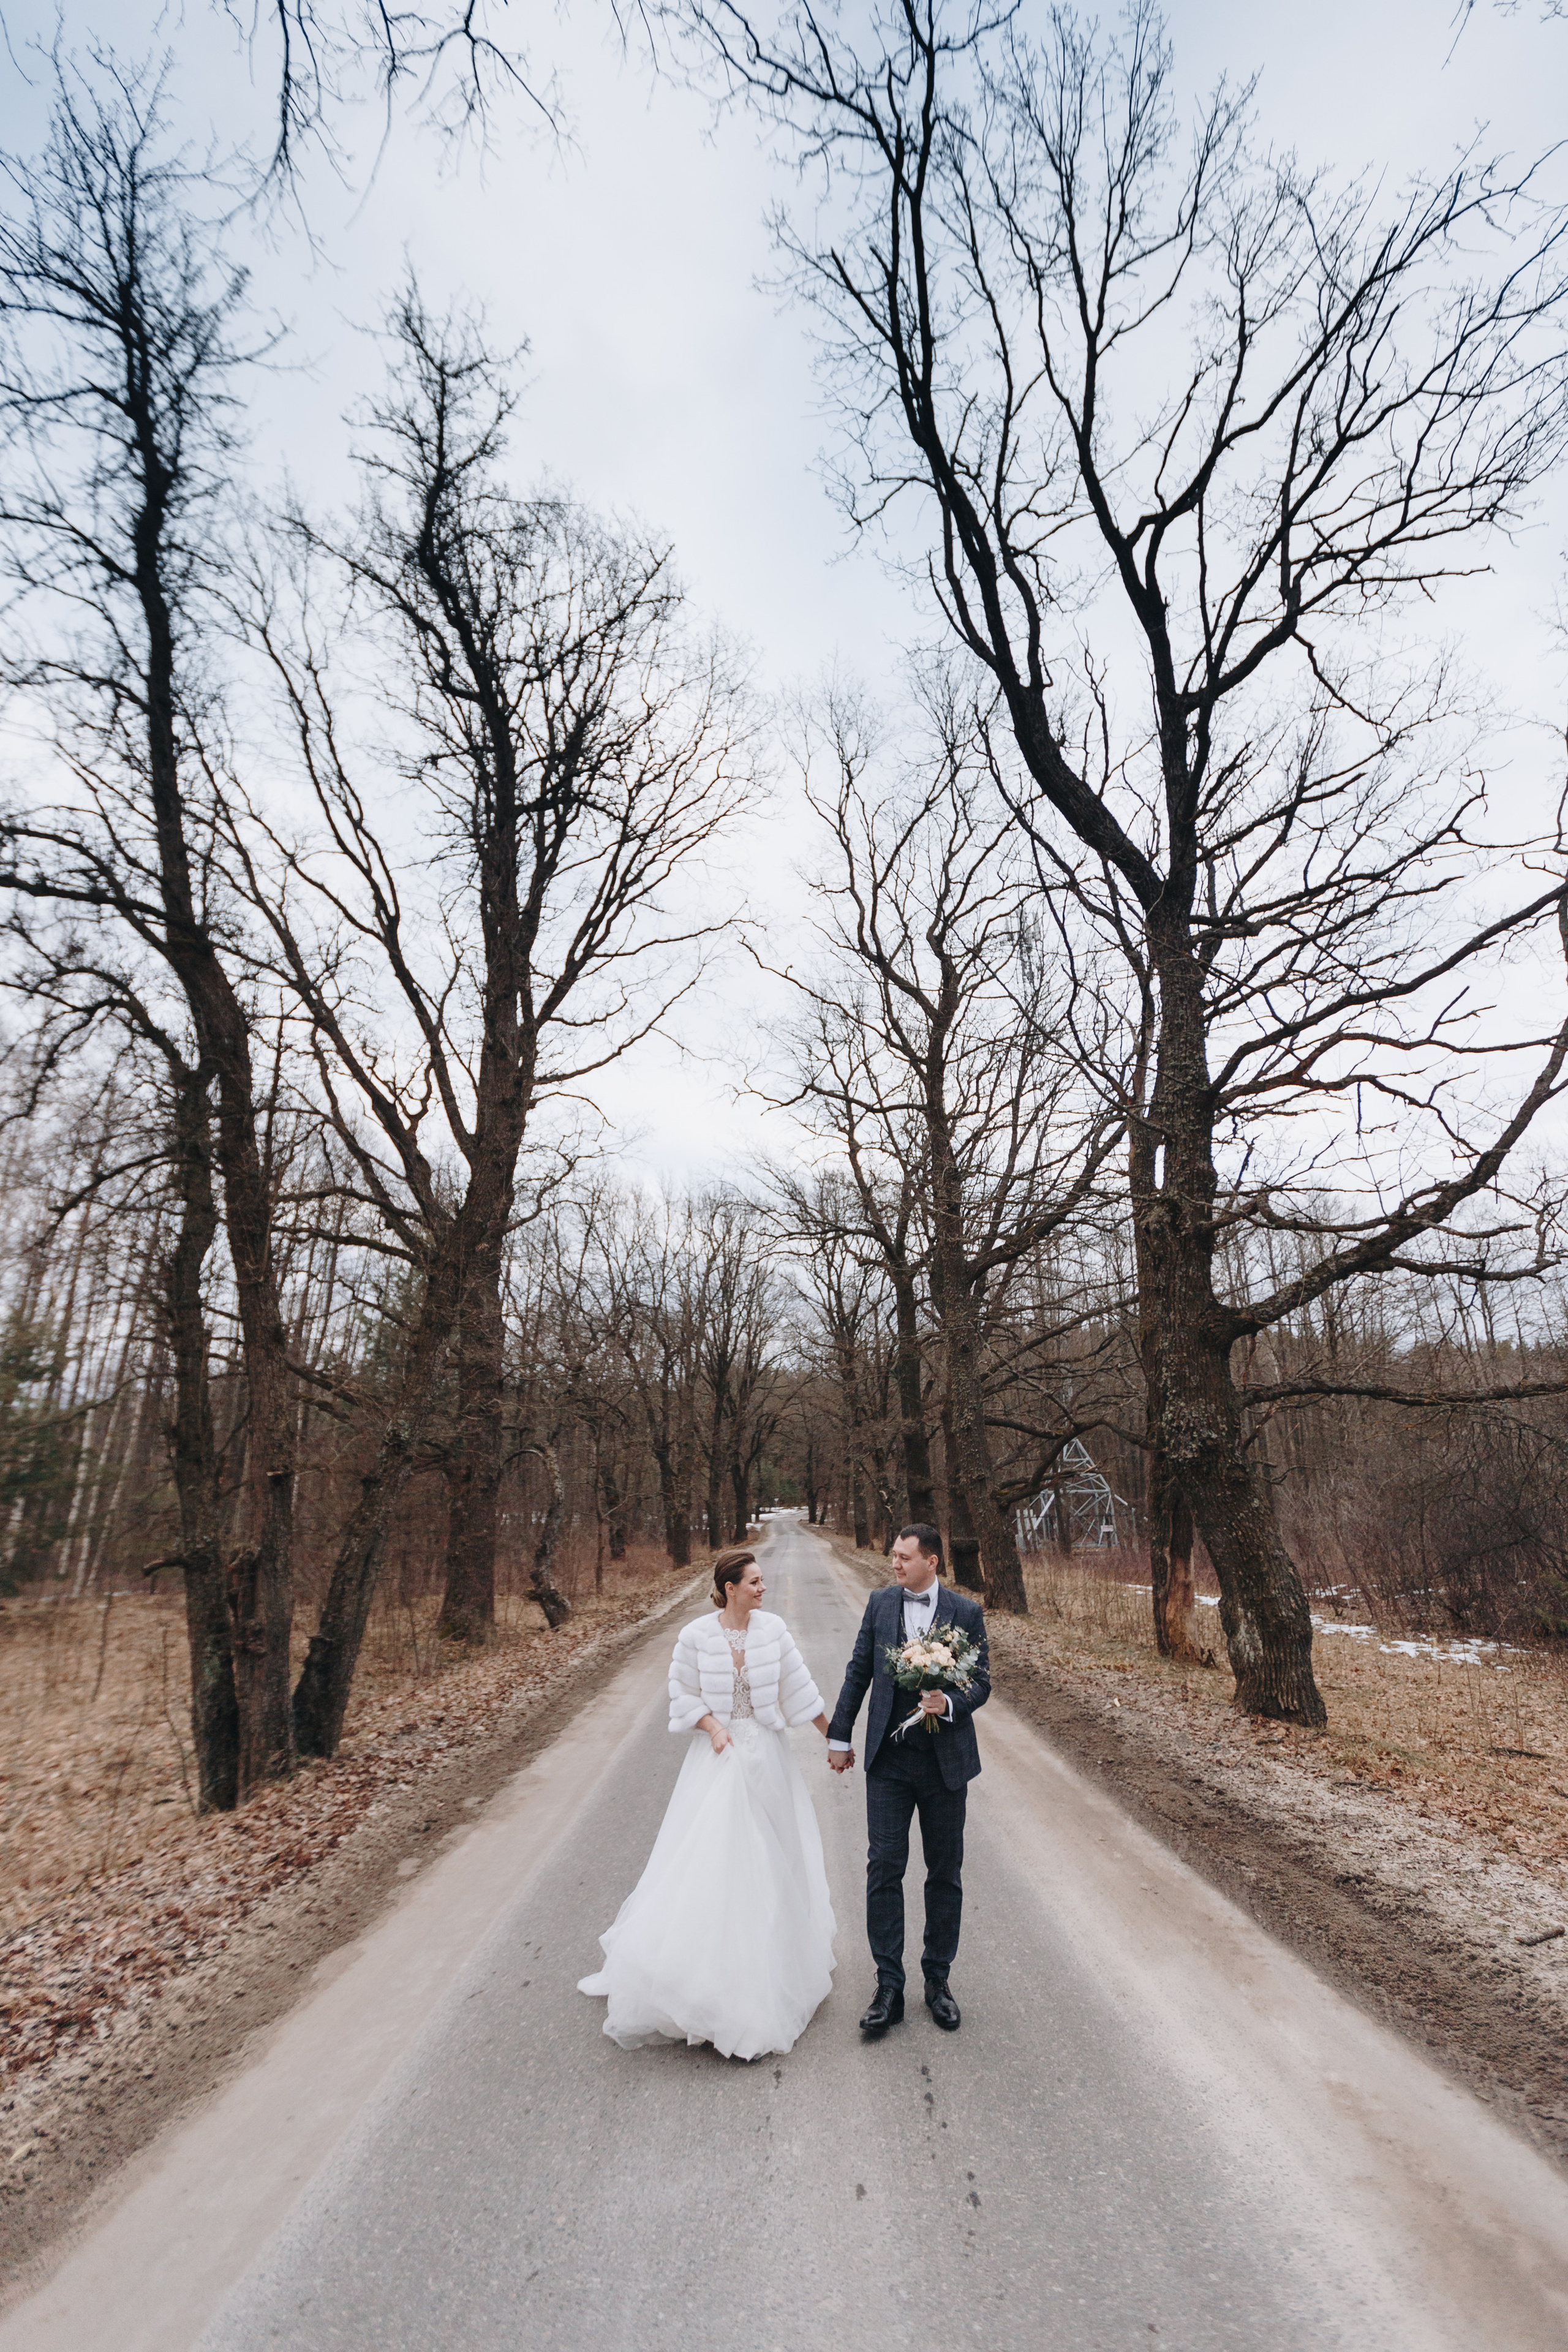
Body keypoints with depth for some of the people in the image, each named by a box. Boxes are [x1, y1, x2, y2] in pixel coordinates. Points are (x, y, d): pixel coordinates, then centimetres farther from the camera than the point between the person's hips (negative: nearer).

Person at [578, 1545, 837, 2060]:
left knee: (768, 1858, 13)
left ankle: (769, 1969, 32)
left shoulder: (772, 1628, -7)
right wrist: (713, 1726, -16)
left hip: (767, 1756, 2)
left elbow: (798, 1688, 0)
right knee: (709, 1861, -1)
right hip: (719, 1757, -2)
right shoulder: (696, 1635, -13)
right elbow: (682, 1695, -2)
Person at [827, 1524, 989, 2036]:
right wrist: (839, 1736, 10)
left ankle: (938, 1979, 30)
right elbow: (858, 1672, 7)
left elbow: (981, 1682, -3)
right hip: (889, 1760, 1)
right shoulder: (880, 1603, 0)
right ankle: (889, 1987, 14)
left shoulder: (967, 1612, -5)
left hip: (945, 1759, -1)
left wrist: (949, 1703, -24)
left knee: (945, 1874, 12)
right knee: (884, 1869, 1)